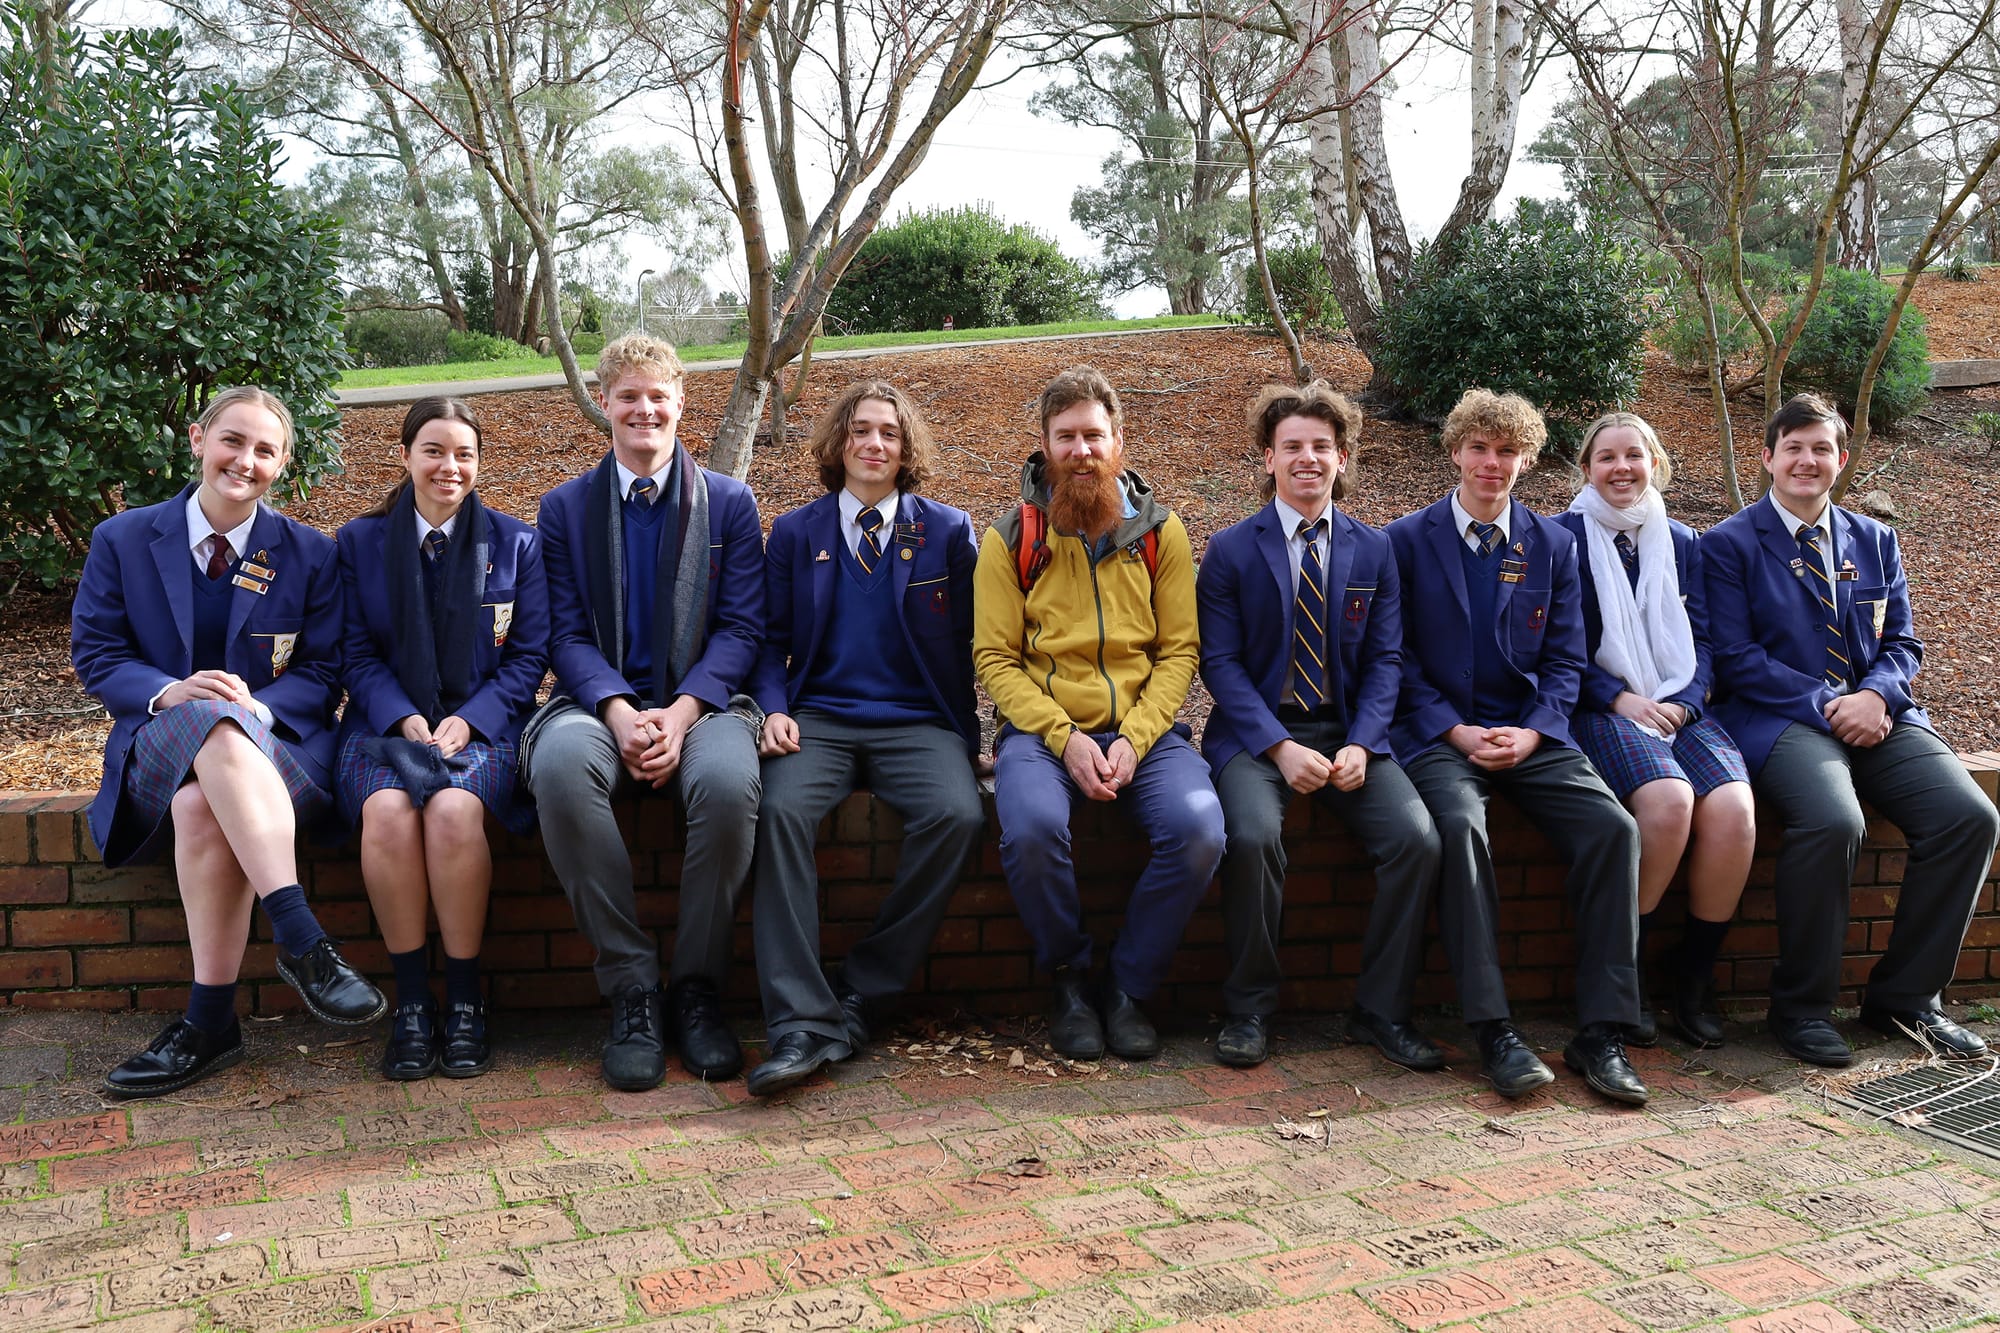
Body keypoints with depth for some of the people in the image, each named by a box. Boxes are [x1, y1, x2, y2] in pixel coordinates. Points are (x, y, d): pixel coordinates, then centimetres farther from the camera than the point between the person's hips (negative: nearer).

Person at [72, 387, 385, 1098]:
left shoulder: (310, 555, 8)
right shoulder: (122, 540, 9)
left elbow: (321, 672, 5)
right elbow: (95, 653, 6)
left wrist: (258, 705, -18)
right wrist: (171, 692, -16)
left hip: (280, 740, 0)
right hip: (160, 741, 1)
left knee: (202, 805, -36)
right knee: (214, 725, -38)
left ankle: (210, 1021, -30)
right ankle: (304, 943, -44)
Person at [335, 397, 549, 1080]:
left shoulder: (515, 544, 10)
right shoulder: (359, 542, 12)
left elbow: (528, 656, 4)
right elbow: (357, 655, 6)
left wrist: (465, 722, -11)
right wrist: (404, 720, -12)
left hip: (482, 724, -1)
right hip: (387, 724, 1)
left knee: (454, 809, -34)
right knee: (388, 810, -33)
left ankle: (465, 1000, -20)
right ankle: (410, 1001, -20)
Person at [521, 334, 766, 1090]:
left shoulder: (730, 503, 11)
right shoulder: (565, 507, 13)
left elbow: (741, 629, 2)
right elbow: (567, 633, 4)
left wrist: (680, 713, -16)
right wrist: (620, 712, -16)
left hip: (702, 701, -1)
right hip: (600, 702, 1)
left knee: (728, 780, -37)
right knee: (560, 765, -36)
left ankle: (697, 989, -16)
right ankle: (631, 988, -23)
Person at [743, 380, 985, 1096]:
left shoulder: (949, 531, 11)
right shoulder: (794, 533, 14)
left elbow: (966, 645, 10)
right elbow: (772, 643, 12)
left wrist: (962, 733, -3)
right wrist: (776, 710, -8)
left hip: (919, 723, 0)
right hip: (819, 718, 1)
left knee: (956, 813, -32)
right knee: (781, 808, -32)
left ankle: (860, 998, -20)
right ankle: (800, 1022, -31)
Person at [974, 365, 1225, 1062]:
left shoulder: (1161, 533, 9)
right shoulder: (1011, 539, 6)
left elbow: (1179, 651, 4)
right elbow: (995, 658, 0)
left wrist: (1134, 739, -12)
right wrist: (1064, 739, -14)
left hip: (1143, 727, 2)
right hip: (1042, 728, -1)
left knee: (1199, 828, -27)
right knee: (1031, 827, -33)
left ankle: (1128, 987, -4)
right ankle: (1069, 980, -4)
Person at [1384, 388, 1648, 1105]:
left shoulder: (1553, 544, 13)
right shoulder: (1408, 540, 5)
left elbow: (1565, 660, 9)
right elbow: (1398, 658, 1)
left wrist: (1532, 732, -9)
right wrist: (1456, 731, -11)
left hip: (1531, 735, 3)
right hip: (1438, 732, -3)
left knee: (1614, 827, -23)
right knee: (1461, 825, -34)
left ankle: (1600, 1032, -16)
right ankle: (1493, 1030, -28)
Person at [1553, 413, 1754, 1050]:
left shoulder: (1682, 543, 18)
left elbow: (1702, 638, 13)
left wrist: (1681, 702, -6)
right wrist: (1621, 699, -13)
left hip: (1679, 707, 4)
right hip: (1600, 710, -4)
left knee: (1734, 809, -26)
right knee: (1669, 801, -33)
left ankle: (1694, 975, -8)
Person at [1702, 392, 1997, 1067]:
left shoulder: (1875, 542, 19)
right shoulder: (1729, 544, 3)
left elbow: (1902, 643, 13)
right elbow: (1735, 657, -6)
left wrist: (1875, 695, -10)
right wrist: (1828, 706, -15)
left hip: (1876, 714, 5)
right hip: (1779, 720, -5)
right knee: (1833, 822, -34)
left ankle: (1905, 996, -2)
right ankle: (1801, 1005, -14)